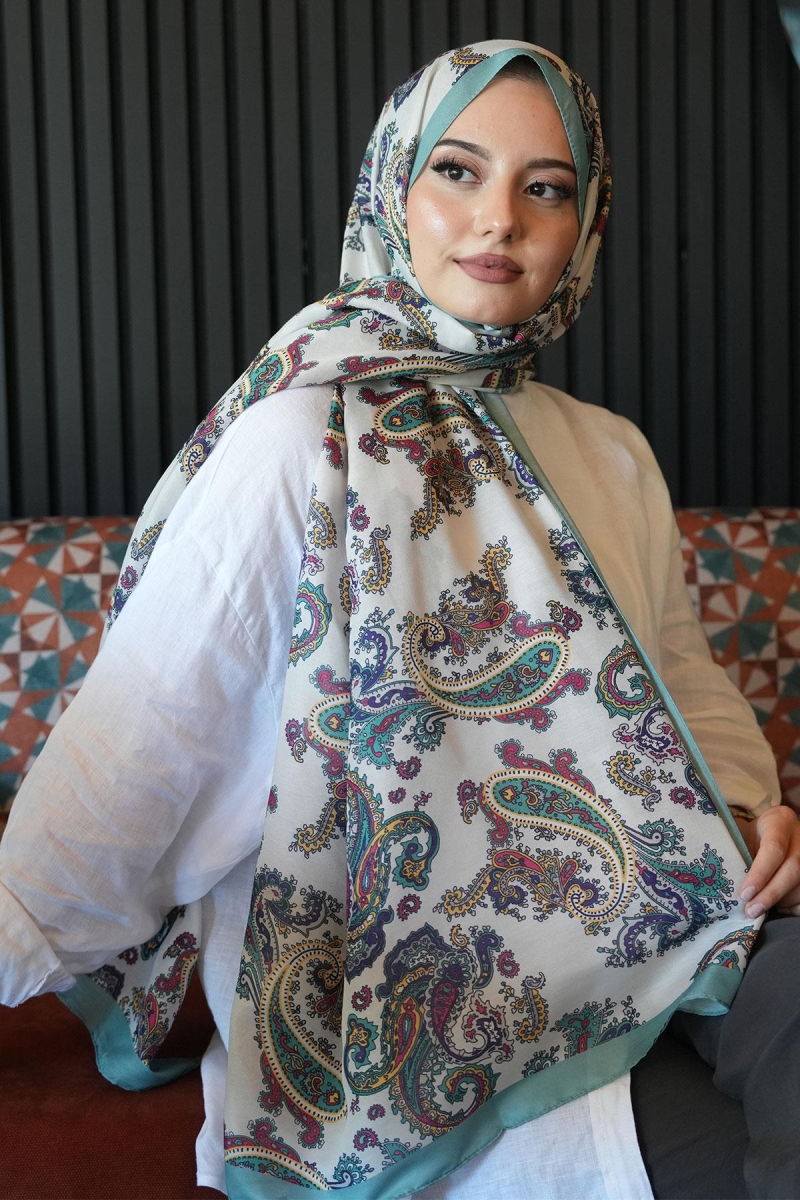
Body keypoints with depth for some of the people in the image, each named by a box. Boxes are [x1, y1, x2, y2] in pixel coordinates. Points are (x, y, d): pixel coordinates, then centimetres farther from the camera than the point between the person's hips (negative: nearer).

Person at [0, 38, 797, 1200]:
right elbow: (143, 733, -14)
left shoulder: (612, 456, 9)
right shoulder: (304, 441, -11)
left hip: (610, 949, 7)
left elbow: (683, 673, 18)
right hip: (395, 990, -6)